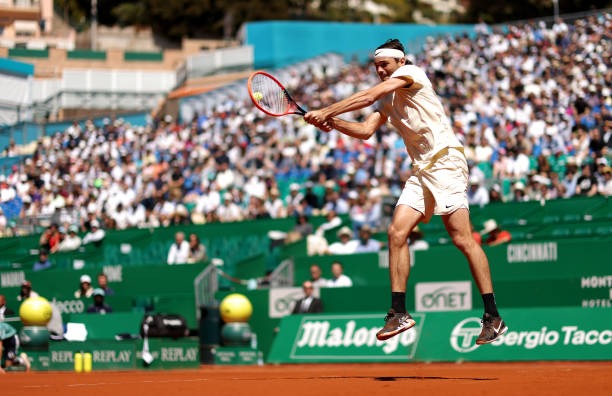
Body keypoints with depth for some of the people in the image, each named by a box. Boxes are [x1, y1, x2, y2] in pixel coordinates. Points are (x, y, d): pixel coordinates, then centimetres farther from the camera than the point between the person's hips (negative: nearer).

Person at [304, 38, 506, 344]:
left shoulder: (411, 73, -4)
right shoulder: (387, 99, 20)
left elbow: (368, 96, -13)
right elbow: (365, 130, 9)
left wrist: (325, 111, -11)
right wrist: (332, 122, -7)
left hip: (446, 161, -9)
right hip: (421, 170, 9)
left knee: (462, 239, -13)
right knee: (397, 232, -4)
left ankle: (493, 317, -10)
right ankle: (399, 313, -1)